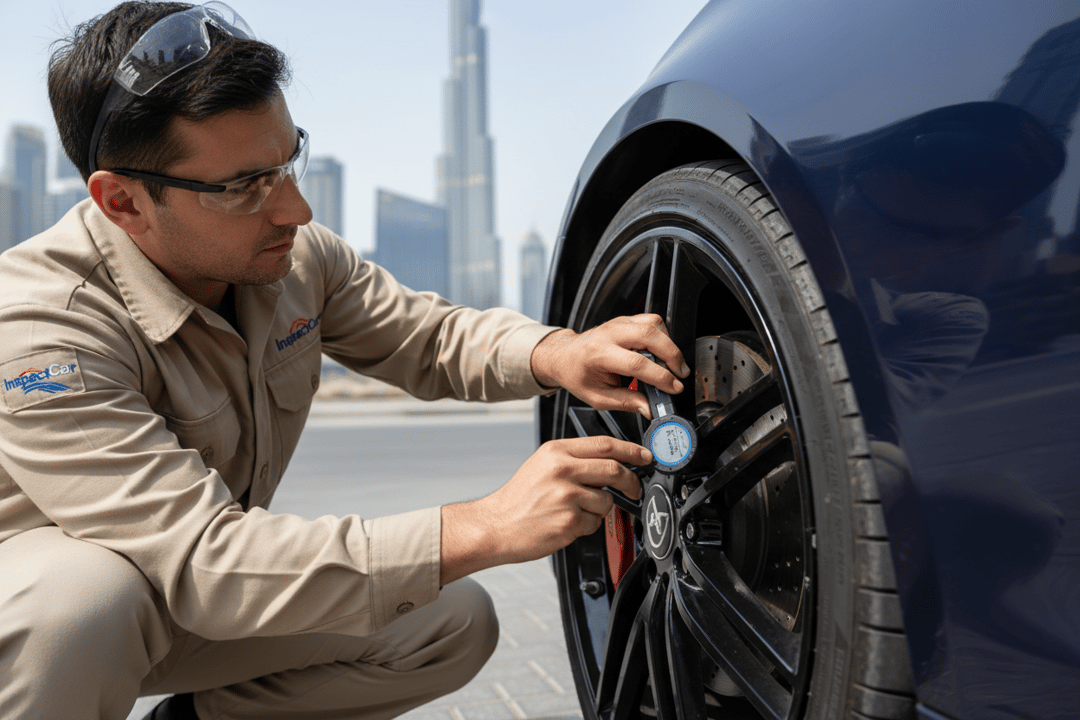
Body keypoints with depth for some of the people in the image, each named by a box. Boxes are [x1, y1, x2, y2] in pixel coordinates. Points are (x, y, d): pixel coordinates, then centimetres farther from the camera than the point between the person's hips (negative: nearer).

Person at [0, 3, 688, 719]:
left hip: (198, 590, 5)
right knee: (86, 597, -40)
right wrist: (488, 529, -44)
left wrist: (555, 354, -23)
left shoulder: (299, 258, -12)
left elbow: (431, 333, 0)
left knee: (456, 624, -7)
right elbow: (202, 561, -39)